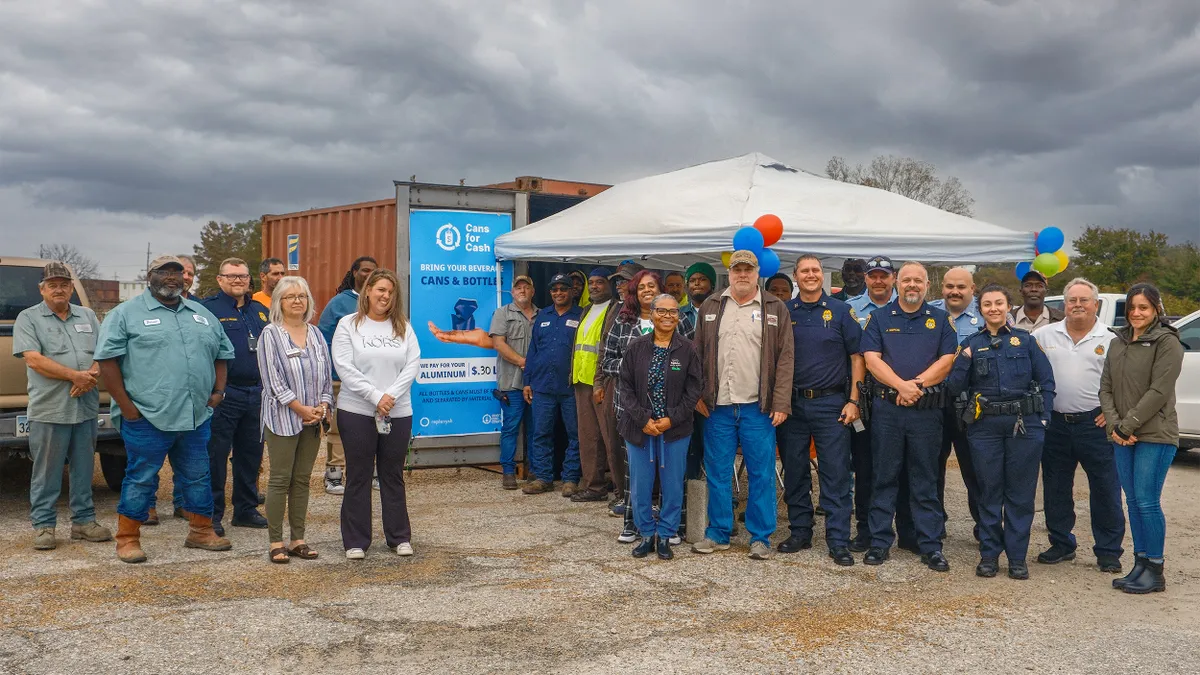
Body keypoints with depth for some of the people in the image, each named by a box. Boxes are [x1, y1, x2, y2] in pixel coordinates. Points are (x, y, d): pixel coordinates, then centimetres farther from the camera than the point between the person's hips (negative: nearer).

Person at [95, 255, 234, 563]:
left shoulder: (202, 315, 15)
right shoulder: (126, 313, -2)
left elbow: (221, 355, 21)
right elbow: (107, 359, -7)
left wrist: (218, 390, 8)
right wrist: (126, 406, -11)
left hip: (197, 417, 5)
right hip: (147, 418, -5)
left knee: (198, 477, 13)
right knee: (141, 479, 2)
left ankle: (201, 532, 27)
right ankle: (128, 539, 13)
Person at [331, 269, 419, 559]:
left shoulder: (403, 327, 8)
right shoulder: (348, 325, 0)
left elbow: (413, 365, 0)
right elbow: (344, 368, -9)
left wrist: (391, 395, -13)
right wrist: (375, 396, -15)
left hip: (398, 413, 2)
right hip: (357, 412, -2)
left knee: (393, 476, 10)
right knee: (358, 477, 4)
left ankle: (399, 538, 20)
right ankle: (355, 541, 13)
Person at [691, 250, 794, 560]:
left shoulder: (776, 309, 3)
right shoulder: (710, 307, 9)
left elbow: (785, 358, -2)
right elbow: (698, 354, 11)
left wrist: (780, 403, -8)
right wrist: (699, 395, 2)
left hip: (758, 407, -2)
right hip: (718, 406, 2)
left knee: (762, 474, 3)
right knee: (717, 473, 8)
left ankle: (760, 537, 13)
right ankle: (718, 533, 19)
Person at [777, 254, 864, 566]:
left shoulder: (840, 311, 2)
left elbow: (857, 356, 2)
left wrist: (853, 401, -5)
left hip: (831, 403, -2)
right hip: (791, 403, 2)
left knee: (836, 474, -3)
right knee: (794, 472, 9)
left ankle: (839, 541, 3)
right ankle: (800, 531, 22)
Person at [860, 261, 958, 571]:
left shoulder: (940, 319, 10)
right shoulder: (879, 317, 7)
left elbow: (947, 359, 0)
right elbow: (871, 359, -4)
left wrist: (917, 384, -14)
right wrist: (901, 385, -17)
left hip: (927, 409, 0)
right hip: (886, 408, 0)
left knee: (925, 481, 5)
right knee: (884, 478, 5)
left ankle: (931, 546, 10)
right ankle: (879, 542, 12)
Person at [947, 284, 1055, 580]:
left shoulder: (1026, 340, 7)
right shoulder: (972, 344, 8)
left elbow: (1047, 381, 7)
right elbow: (954, 387, 2)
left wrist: (1044, 418, -2)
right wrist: (964, 360, -12)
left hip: (1025, 425, 0)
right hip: (985, 426, 1)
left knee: (1020, 492, 4)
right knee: (988, 491, 6)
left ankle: (1017, 557, 13)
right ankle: (989, 554, 16)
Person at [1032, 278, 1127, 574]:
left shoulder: (1110, 341, 2)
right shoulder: (1045, 335, 6)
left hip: (1095, 424, -2)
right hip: (1055, 424, 2)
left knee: (1105, 491, 1)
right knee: (1055, 489, 11)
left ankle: (1108, 551, 12)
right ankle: (1062, 544, 25)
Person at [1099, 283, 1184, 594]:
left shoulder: (1167, 342, -7)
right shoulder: (1117, 343, 13)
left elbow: (1158, 392, -14)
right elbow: (1106, 387, 10)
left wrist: (1127, 426, -14)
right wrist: (1114, 425, -4)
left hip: (1154, 435, -6)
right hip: (1122, 437, 6)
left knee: (1147, 502, -6)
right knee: (1133, 501, 10)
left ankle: (1155, 571, 5)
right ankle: (1140, 564, 19)